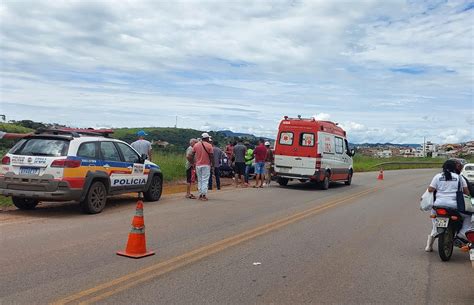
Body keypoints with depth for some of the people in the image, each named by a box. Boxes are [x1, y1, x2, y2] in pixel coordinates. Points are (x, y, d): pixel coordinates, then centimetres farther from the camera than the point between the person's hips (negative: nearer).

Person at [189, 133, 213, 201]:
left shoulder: (196, 145, 5)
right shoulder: (209, 145, -6)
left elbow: (191, 155, 2)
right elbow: (211, 156, -6)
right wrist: (211, 164, 5)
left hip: (198, 165, 3)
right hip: (206, 165, -3)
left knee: (199, 180, 12)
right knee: (205, 180, 0)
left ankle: (200, 195, 13)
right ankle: (204, 195, -4)